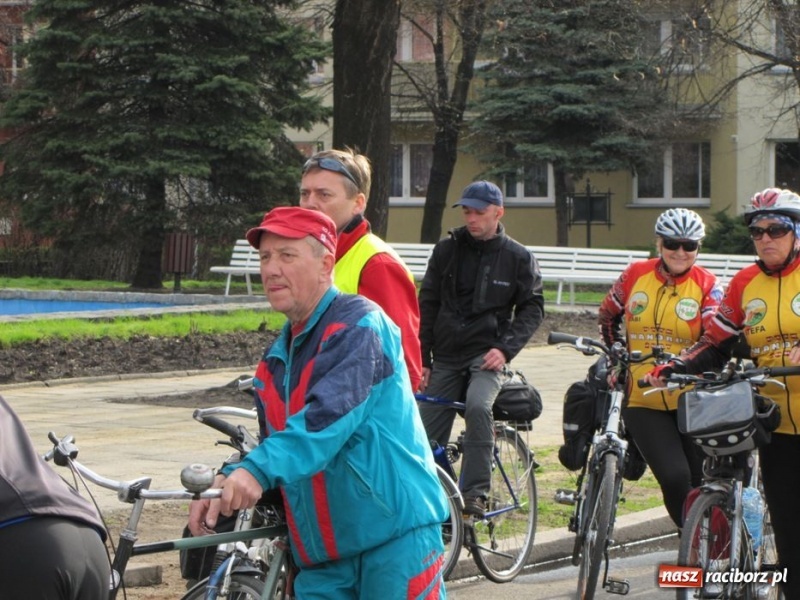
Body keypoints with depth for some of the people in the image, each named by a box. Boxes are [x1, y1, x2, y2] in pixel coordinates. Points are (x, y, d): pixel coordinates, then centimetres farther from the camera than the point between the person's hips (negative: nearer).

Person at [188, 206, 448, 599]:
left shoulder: (357, 325, -11)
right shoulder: (275, 361, 15)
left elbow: (330, 414, -26)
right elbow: (274, 444, 15)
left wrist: (258, 470, -39)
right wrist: (228, 482, -7)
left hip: (396, 535, -7)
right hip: (321, 557, 7)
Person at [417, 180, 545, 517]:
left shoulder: (517, 257, 1)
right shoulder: (447, 250, 6)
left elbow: (533, 308, 3)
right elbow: (427, 305, 9)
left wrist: (506, 348, -12)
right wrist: (421, 359, 3)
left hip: (487, 354, -3)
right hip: (446, 356, 3)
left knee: (478, 405, -32)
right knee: (428, 439, -2)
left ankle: (475, 493, -26)